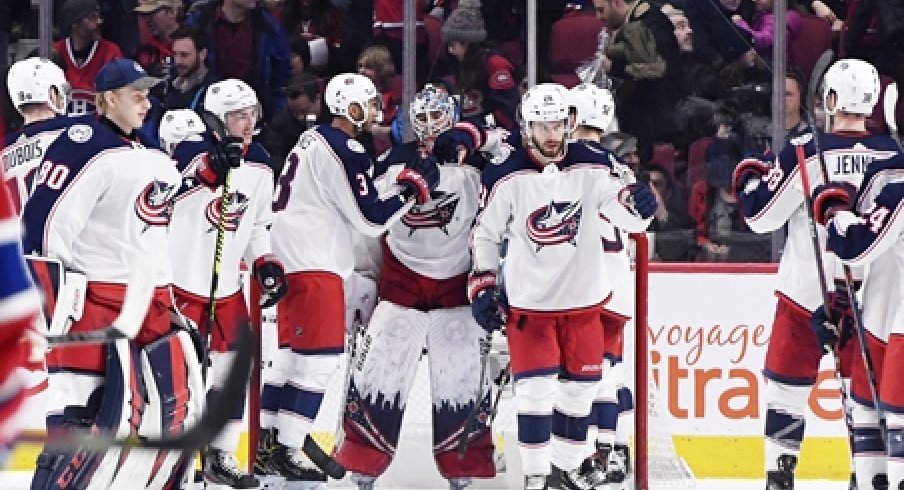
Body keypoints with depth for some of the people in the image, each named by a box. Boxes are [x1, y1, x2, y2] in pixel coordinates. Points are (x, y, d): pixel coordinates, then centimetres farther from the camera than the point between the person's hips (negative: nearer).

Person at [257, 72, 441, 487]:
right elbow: (370, 218, -16)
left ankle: (268, 445, 16)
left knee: (292, 351, 14)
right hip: (315, 266, -10)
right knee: (319, 356, -8)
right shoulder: (342, 152, -15)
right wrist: (414, 187, -8)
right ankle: (285, 452, -9)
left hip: (292, 262, 10)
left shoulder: (315, 140, 16)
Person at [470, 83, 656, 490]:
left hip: (584, 299, 3)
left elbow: (629, 218, -9)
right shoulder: (507, 178, -10)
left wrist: (637, 202, -32)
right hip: (528, 300, -3)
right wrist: (482, 288, -3)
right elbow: (485, 234, 1)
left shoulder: (593, 167, -7)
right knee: (536, 387, -8)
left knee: (579, 387, 11)